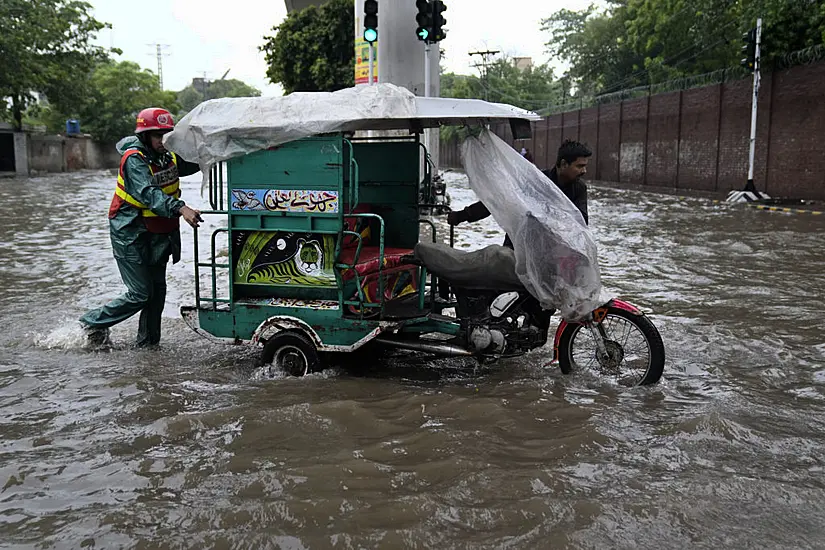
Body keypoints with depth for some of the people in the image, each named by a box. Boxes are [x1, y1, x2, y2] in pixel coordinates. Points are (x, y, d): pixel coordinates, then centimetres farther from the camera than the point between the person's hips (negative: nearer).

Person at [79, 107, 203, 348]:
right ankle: (92, 322, 14)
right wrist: (180, 208, -50)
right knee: (140, 294, -6)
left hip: (157, 235, 8)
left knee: (157, 290, 9)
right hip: (130, 235, -7)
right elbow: (149, 193, -36)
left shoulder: (168, 157, 3)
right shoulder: (134, 160, -20)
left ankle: (148, 343, 22)